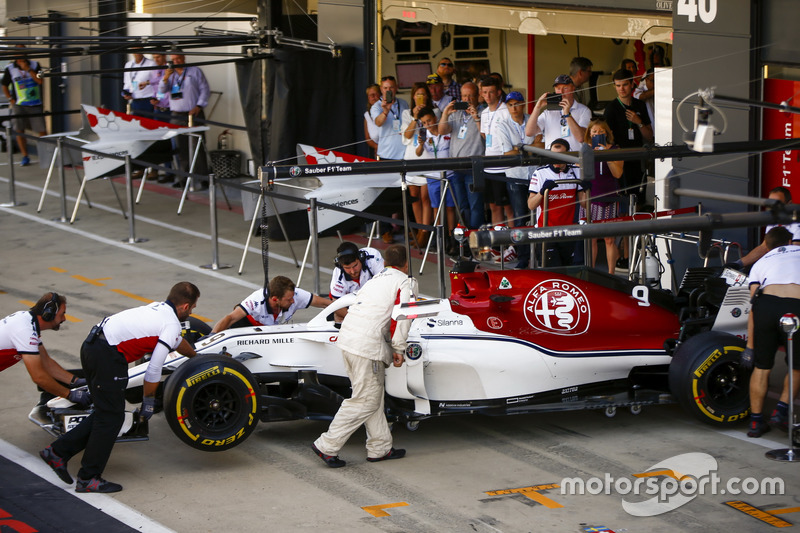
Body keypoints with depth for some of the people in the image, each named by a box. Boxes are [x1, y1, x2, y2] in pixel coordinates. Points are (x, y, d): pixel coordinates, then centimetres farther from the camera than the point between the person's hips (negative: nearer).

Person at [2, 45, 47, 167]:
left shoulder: (35, 65, 3)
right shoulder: (10, 68, 3)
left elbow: (40, 81, -9)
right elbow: (4, 86, 13)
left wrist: (28, 69, -14)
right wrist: (10, 99, 4)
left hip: (35, 104, -1)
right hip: (19, 105, 1)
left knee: (42, 130, -4)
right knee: (19, 130, 0)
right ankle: (25, 156, 10)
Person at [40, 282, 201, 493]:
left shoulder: (160, 307, 22)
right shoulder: (171, 325, -5)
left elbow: (178, 342, 43)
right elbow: (154, 370, -7)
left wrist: (196, 356, 58)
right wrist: (148, 402, 5)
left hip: (92, 345, 9)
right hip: (108, 356, -9)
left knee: (106, 411, 18)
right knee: (111, 418, 1)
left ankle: (58, 452, 17)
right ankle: (88, 479, 8)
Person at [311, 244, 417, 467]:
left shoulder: (376, 279, 24)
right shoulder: (406, 282, 1)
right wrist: (398, 349, -6)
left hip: (347, 338, 9)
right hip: (367, 345, -9)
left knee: (374, 396, 16)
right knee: (365, 401, -3)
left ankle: (380, 448, 20)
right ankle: (327, 446, -3)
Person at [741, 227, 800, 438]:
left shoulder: (760, 263, 28)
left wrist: (750, 345, 19)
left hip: (766, 303, 1)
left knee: (761, 366, 16)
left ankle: (756, 421, 19)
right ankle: (781, 410, 11)